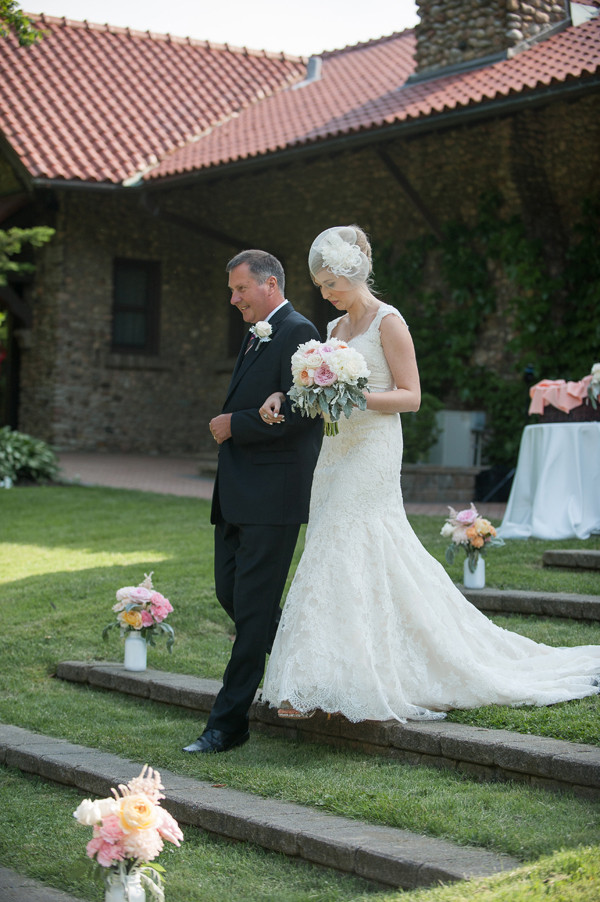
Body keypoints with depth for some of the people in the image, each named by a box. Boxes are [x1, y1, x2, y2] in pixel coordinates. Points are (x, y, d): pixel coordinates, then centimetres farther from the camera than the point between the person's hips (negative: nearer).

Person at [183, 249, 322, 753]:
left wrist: (235, 426, -13)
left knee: (253, 607, -5)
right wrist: (228, 424, 8)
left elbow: (299, 413, -20)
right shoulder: (256, 337, 19)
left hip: (272, 495, -10)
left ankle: (229, 722, -1)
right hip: (237, 494, 10)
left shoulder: (297, 333, -11)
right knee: (230, 592, 13)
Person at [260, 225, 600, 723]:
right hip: (336, 455, 8)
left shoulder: (388, 322, -7)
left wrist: (357, 396, -23)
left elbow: (411, 396, -10)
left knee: (345, 558, -10)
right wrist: (285, 394, -1)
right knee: (353, 561, 7)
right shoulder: (336, 327, 16)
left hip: (372, 455, -7)